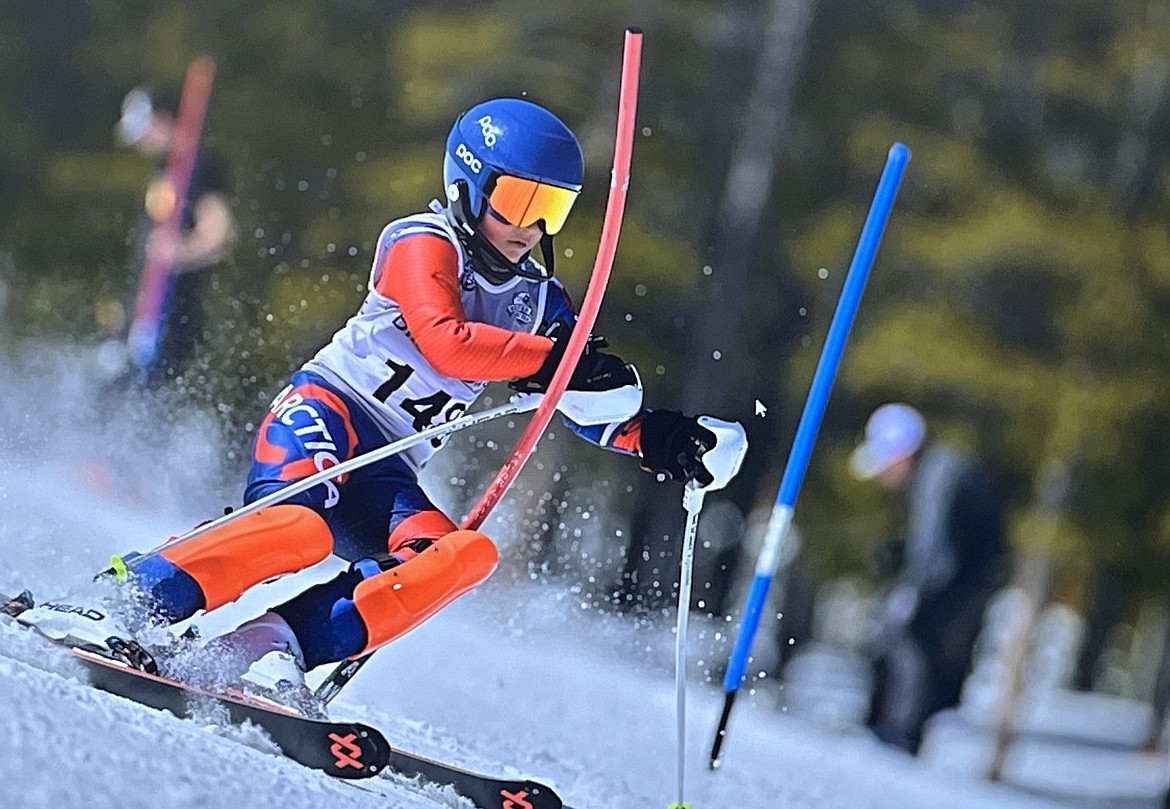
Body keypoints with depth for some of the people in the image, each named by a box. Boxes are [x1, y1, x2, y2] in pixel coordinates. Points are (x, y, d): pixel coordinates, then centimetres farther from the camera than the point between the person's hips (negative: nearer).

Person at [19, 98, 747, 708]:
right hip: (324, 413, -7)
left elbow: (598, 406, 17)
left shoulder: (536, 300, 17)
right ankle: (131, 605, -36)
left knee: (466, 555, -23)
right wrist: (553, 356, -26)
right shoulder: (425, 245, -4)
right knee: (308, 523, -37)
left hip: (388, 471, 7)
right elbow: (444, 341, -22)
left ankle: (277, 646, -32)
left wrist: (668, 441, 1)